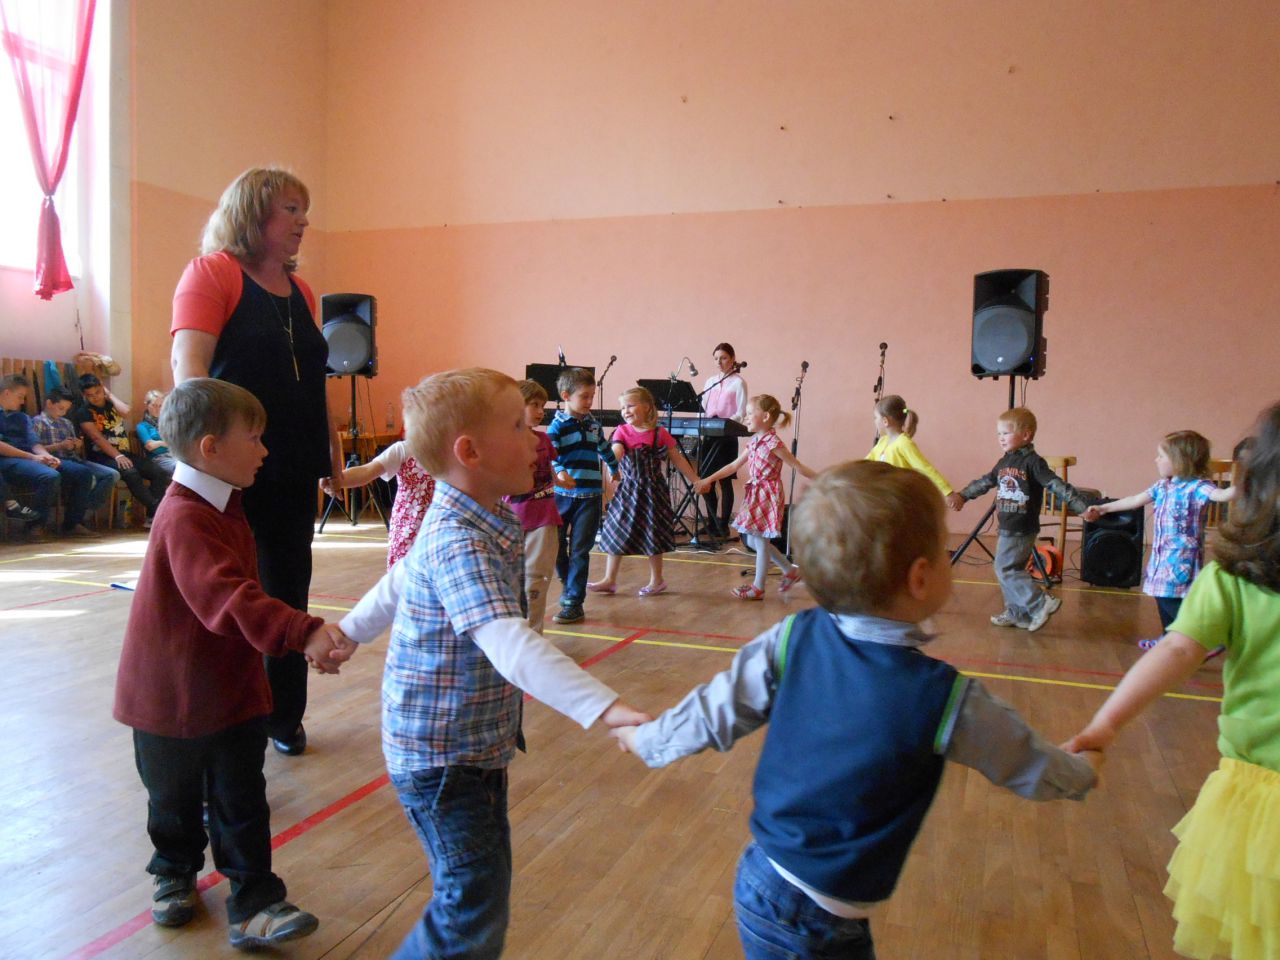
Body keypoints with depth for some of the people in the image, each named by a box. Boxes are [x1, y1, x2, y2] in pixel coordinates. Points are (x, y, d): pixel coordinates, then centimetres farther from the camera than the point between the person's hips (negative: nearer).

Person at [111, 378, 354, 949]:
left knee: (242, 803, 7)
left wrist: (306, 637, 23)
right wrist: (304, 632, -50)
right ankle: (174, 874, 41)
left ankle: (254, 906, 14)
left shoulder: (223, 506, 4)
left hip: (233, 689, 7)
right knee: (175, 798, 18)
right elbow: (228, 600, -41)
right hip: (174, 694, -7)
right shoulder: (184, 519, -27)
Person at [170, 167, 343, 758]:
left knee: (288, 592, 13)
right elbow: (188, 367, -15)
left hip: (293, 470, 6)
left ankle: (284, 717, 27)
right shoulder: (211, 272, -5)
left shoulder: (300, 292, 14)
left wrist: (334, 453, 15)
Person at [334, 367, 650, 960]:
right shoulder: (461, 545, -27)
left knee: (482, 887, 20)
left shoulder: (467, 526, 5)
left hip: (475, 747, 10)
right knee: (474, 908, -4)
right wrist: (604, 707, -51)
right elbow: (508, 644, -41)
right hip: (441, 760, -10)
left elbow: (400, 580, 21)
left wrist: (350, 631, 37)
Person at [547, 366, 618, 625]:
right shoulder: (557, 425, -6)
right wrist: (559, 472, -37)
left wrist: (616, 470, 42)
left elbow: (605, 450, 29)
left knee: (580, 550, 0)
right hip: (562, 494, -2)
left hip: (590, 495, 2)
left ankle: (574, 602, 3)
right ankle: (568, 584, 33)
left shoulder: (593, 424, 11)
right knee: (556, 546, 7)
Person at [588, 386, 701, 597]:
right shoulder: (622, 431, -2)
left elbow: (679, 460, 3)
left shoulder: (660, 434, -4)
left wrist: (695, 481, 3)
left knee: (653, 537, 7)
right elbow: (615, 452, -20)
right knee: (615, 535, 4)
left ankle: (656, 580, 24)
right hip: (627, 490, 2)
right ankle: (609, 580, 15)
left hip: (652, 491, -2)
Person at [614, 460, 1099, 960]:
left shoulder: (791, 640, -12)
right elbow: (1030, 768, -1)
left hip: (756, 879, 4)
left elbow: (714, 713, -1)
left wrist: (648, 739, 18)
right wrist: (1082, 770, 21)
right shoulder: (946, 699, -19)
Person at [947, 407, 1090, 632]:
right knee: (1009, 570, 13)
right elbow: (984, 482, 21)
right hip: (1007, 528, 8)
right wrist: (962, 495, 25)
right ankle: (1017, 613, 23)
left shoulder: (1033, 462, -14)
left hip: (1022, 530, -8)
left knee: (1005, 569, -10)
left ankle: (1041, 604, -4)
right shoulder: (1004, 462, 9)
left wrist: (1083, 507, -25)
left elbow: (1058, 486, -19)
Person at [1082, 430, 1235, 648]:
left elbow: (1220, 494, -33)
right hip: (1162, 555, 9)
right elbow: (1135, 500, 19)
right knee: (1162, 598, 20)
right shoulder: (1162, 486, 10)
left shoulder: (1197, 487, -15)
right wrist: (1102, 509, 24)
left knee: (1171, 600, -13)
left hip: (1181, 558, -9)